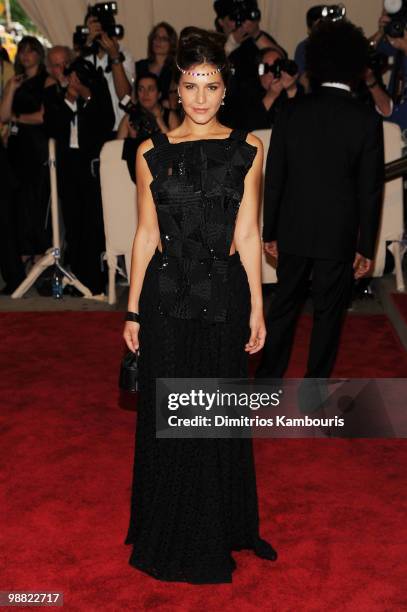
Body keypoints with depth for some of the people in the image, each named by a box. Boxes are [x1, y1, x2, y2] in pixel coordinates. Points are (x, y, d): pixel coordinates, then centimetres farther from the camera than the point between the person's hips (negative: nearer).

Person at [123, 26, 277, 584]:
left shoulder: (246, 150, 1)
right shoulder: (152, 152, 2)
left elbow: (248, 234, 1)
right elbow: (146, 233, 3)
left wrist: (256, 308, -1)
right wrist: (133, 311, 2)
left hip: (223, 294, 0)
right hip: (166, 294, 0)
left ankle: (220, 529, 33)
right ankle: (170, 533, 30)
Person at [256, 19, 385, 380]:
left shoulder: (292, 110, -3)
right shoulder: (367, 119, -9)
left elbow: (274, 177, -1)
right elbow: (370, 190, -7)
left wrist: (270, 231, 8)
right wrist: (366, 246, 1)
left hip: (294, 229, 3)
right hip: (338, 233, -2)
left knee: (284, 304, 15)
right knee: (329, 312, 10)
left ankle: (267, 378, 23)